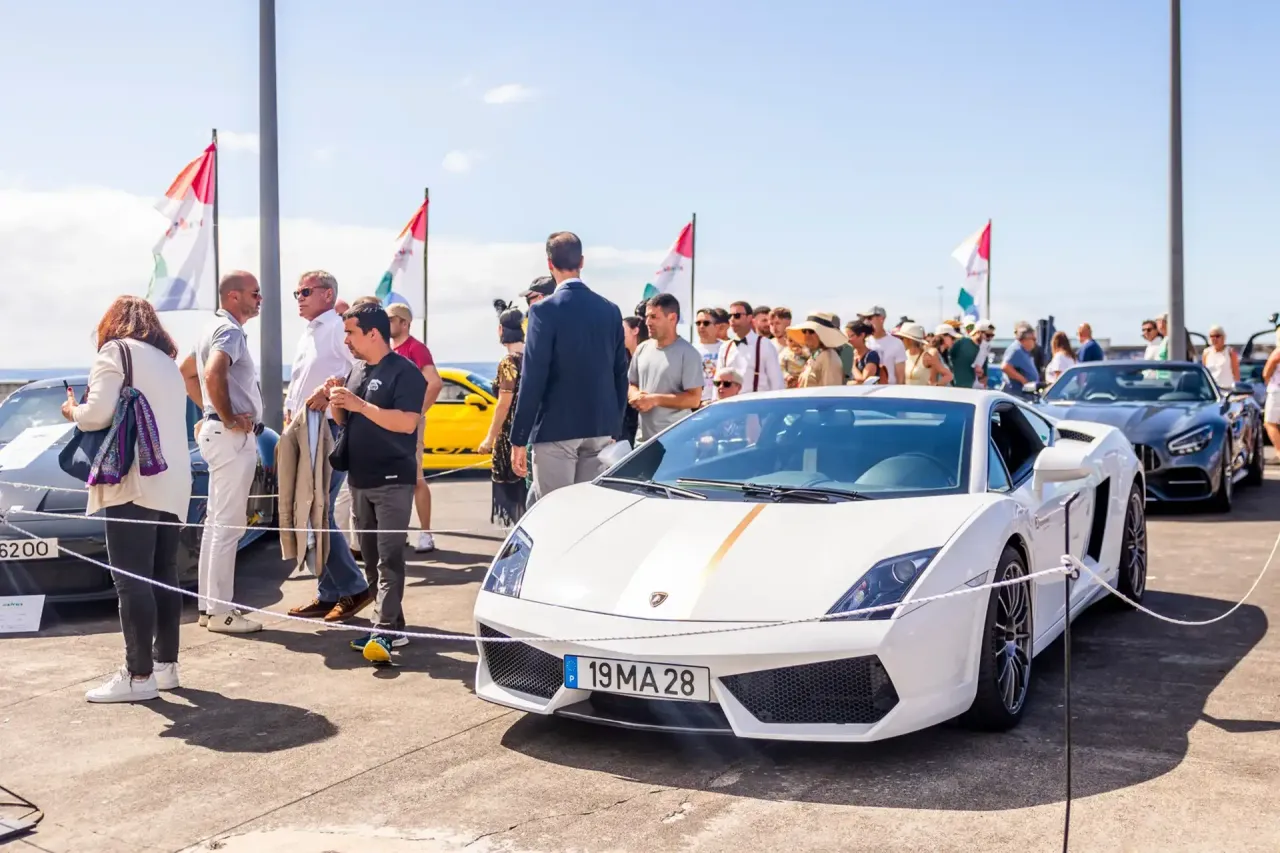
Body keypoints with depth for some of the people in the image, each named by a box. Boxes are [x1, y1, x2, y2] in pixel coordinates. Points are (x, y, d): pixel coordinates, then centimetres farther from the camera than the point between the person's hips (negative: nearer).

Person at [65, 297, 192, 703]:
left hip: (134, 482, -8)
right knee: (162, 576, 11)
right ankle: (165, 665, 14)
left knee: (132, 580, -8)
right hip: (171, 483, 8)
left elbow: (99, 413, -12)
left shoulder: (115, 351, 0)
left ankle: (138, 676, -8)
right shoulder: (168, 364, 24)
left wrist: (73, 411, 9)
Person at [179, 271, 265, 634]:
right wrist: (228, 418, -22)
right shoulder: (230, 330, -14)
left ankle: (210, 604, 20)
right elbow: (213, 374, -32)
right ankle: (220, 611, -4)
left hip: (224, 433, 11)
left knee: (217, 521, 13)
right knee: (227, 525, -7)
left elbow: (186, 372, 28)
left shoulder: (218, 328, 18)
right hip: (233, 436, -11)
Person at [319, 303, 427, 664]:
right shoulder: (357, 371, 15)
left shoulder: (404, 371, -10)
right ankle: (393, 626, 17)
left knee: (389, 557, -10)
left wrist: (359, 404, -21)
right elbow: (344, 420, 21)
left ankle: (383, 631, -13)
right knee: (371, 557, 10)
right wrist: (336, 402, -1)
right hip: (360, 480, 8)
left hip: (392, 480, -8)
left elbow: (407, 422, -21)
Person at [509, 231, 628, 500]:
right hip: (601, 429, 5)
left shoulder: (545, 310, -9)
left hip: (556, 429, -5)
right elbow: (620, 376, 11)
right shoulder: (610, 310, 7)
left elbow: (533, 377, -12)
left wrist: (518, 440, -8)